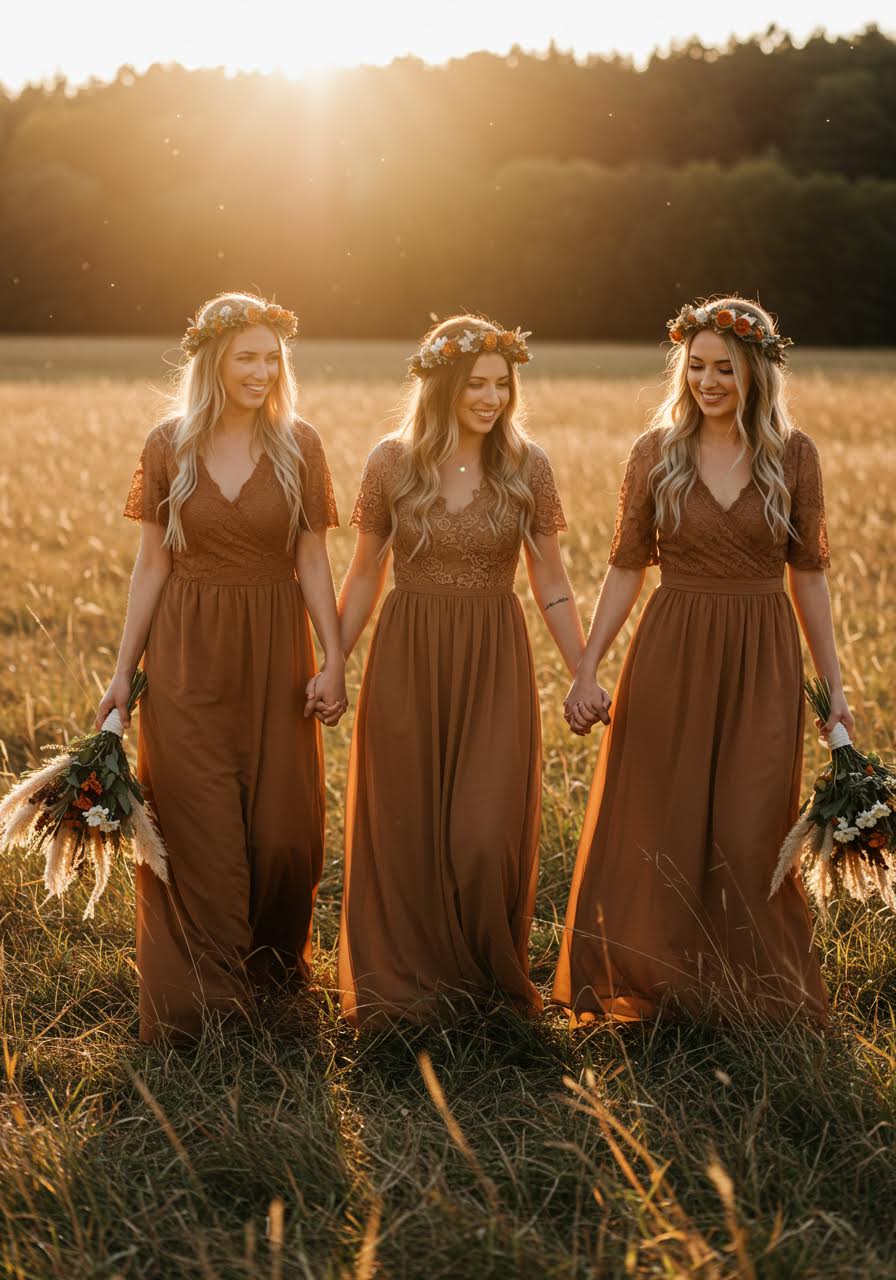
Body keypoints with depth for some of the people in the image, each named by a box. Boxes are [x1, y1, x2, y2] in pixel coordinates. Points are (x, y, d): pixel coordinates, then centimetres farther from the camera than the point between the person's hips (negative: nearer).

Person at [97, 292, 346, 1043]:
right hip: (187, 657, -1)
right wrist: (123, 671, 0)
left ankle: (275, 961, 31)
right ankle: (201, 1000, 14)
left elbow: (314, 563, 1)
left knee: (283, 826, 5)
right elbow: (152, 564, 2)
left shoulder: (299, 446, 0)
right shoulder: (168, 446, -1)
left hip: (274, 653, 1)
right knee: (197, 828, 2)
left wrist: (335, 660, -6)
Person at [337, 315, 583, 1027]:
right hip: (406, 663, 1)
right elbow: (364, 578, 7)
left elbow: (551, 584, 4)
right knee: (405, 832, 7)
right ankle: (408, 980, 24)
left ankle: (492, 980, 20)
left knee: (486, 835, -3)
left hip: (494, 667, 0)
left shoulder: (527, 466, -2)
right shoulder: (392, 462, -2)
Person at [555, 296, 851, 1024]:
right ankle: (652, 992, 24)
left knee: (749, 837, 3)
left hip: (762, 663, 0)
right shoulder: (657, 452, 0)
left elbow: (808, 574, 5)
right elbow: (627, 568, 4)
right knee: (658, 830, 6)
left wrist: (834, 685, 4)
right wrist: (587, 670, -2)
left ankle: (757, 1001, 20)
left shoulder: (793, 456, 0)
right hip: (672, 656, 0)